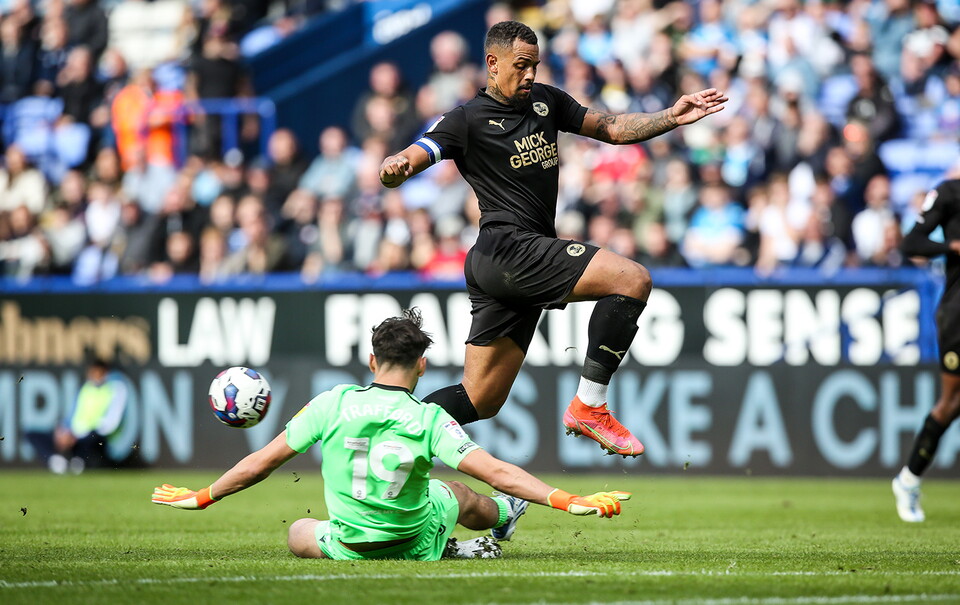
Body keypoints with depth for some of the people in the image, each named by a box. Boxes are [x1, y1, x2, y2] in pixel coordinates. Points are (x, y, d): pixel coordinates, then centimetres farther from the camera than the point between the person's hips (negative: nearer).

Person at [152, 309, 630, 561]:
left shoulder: (331, 405, -14)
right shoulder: (429, 420, -18)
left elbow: (263, 461, -8)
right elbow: (496, 473, -22)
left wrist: (201, 498, 6)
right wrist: (569, 502, -18)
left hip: (350, 549, 0)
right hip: (417, 542, 0)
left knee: (298, 533, 32)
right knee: (457, 494, 28)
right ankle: (503, 518, 60)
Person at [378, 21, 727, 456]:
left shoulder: (545, 101, 19)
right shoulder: (467, 120, -2)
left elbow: (610, 128, 23)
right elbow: (409, 160, -13)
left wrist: (671, 118, 8)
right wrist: (393, 170, -38)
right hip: (506, 247, -8)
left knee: (480, 400, 7)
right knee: (632, 280, -20)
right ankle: (588, 405, -17)